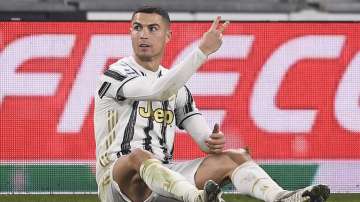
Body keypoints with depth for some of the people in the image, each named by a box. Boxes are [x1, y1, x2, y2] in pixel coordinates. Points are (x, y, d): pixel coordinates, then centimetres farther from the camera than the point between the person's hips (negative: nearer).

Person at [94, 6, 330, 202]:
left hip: (164, 180, 6)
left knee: (235, 156, -9)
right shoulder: (116, 75, -3)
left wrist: (214, 142, -16)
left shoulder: (177, 89, 17)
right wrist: (203, 50, -26)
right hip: (117, 176, -6)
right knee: (139, 156, -40)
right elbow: (158, 90, -23)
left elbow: (204, 137, 9)